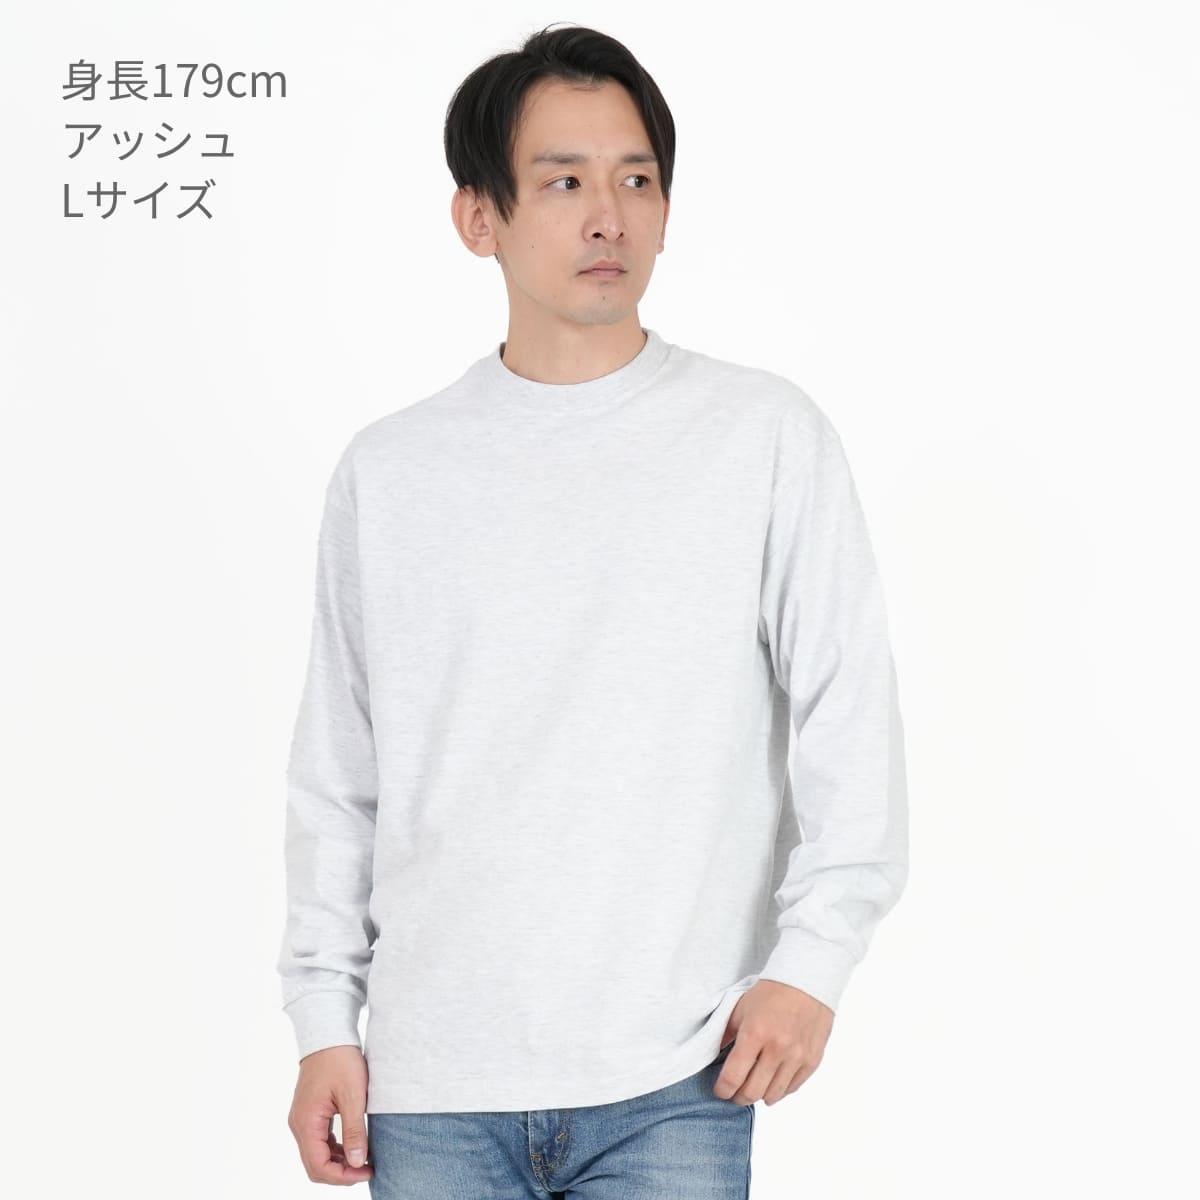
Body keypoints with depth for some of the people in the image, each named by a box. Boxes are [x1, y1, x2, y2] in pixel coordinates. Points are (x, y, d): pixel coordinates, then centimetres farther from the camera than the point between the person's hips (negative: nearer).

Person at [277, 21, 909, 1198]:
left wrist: (811, 961, -8)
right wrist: (324, 1020, 6)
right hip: (433, 1085, 2)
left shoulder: (767, 437, 1)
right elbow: (336, 780, 10)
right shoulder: (387, 472, 7)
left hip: (668, 1083, -2)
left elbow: (850, 725, 1)